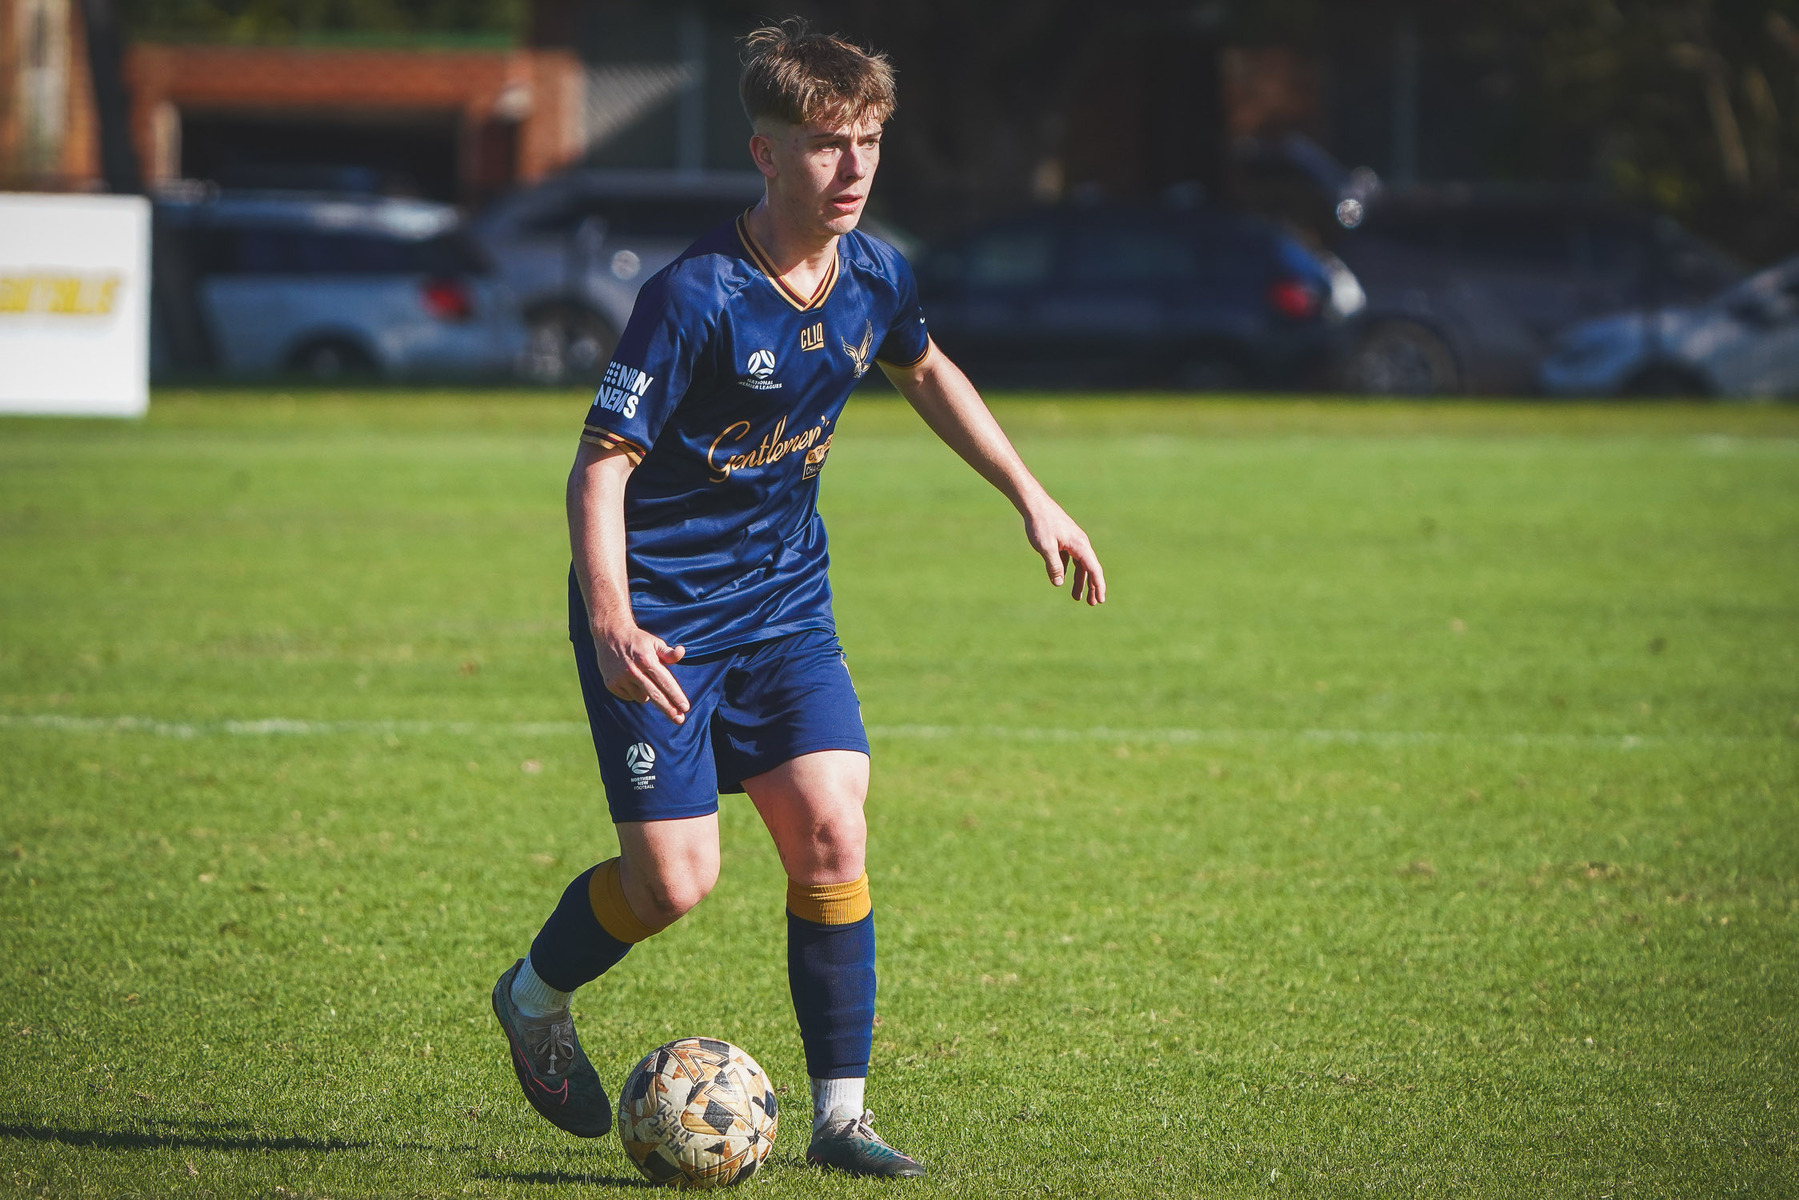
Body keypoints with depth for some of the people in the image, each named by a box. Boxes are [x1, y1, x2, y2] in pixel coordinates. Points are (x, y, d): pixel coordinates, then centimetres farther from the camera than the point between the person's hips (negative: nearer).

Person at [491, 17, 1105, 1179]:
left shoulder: (876, 277, -3)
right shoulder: (697, 298, -23)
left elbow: (926, 372, 22)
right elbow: (600, 464, -22)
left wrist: (1031, 496, 21)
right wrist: (609, 623, -35)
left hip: (784, 602, 6)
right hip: (661, 614, -5)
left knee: (833, 833, -8)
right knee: (675, 879, -8)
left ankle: (841, 1116, 0)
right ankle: (535, 998, 23)